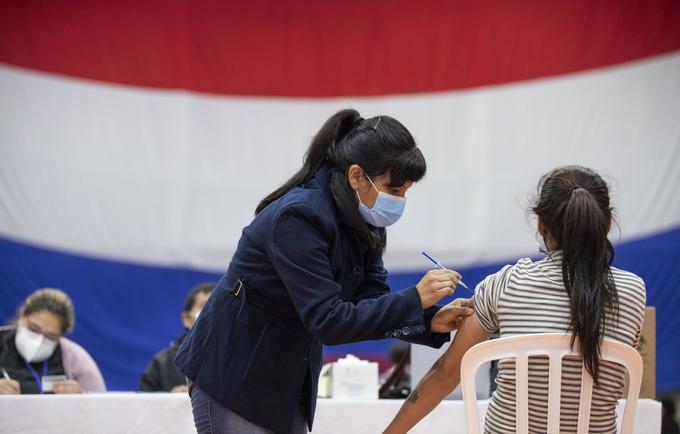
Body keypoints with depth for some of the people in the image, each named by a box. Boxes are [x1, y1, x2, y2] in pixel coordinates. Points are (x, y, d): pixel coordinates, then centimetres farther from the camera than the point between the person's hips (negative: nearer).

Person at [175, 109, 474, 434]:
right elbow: (327, 321, -30)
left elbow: (371, 305, -1)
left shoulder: (361, 222, -1)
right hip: (231, 377, -8)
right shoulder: (298, 217, -27)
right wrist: (414, 299, -29)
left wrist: (430, 323, -17)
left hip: (289, 379, 9)